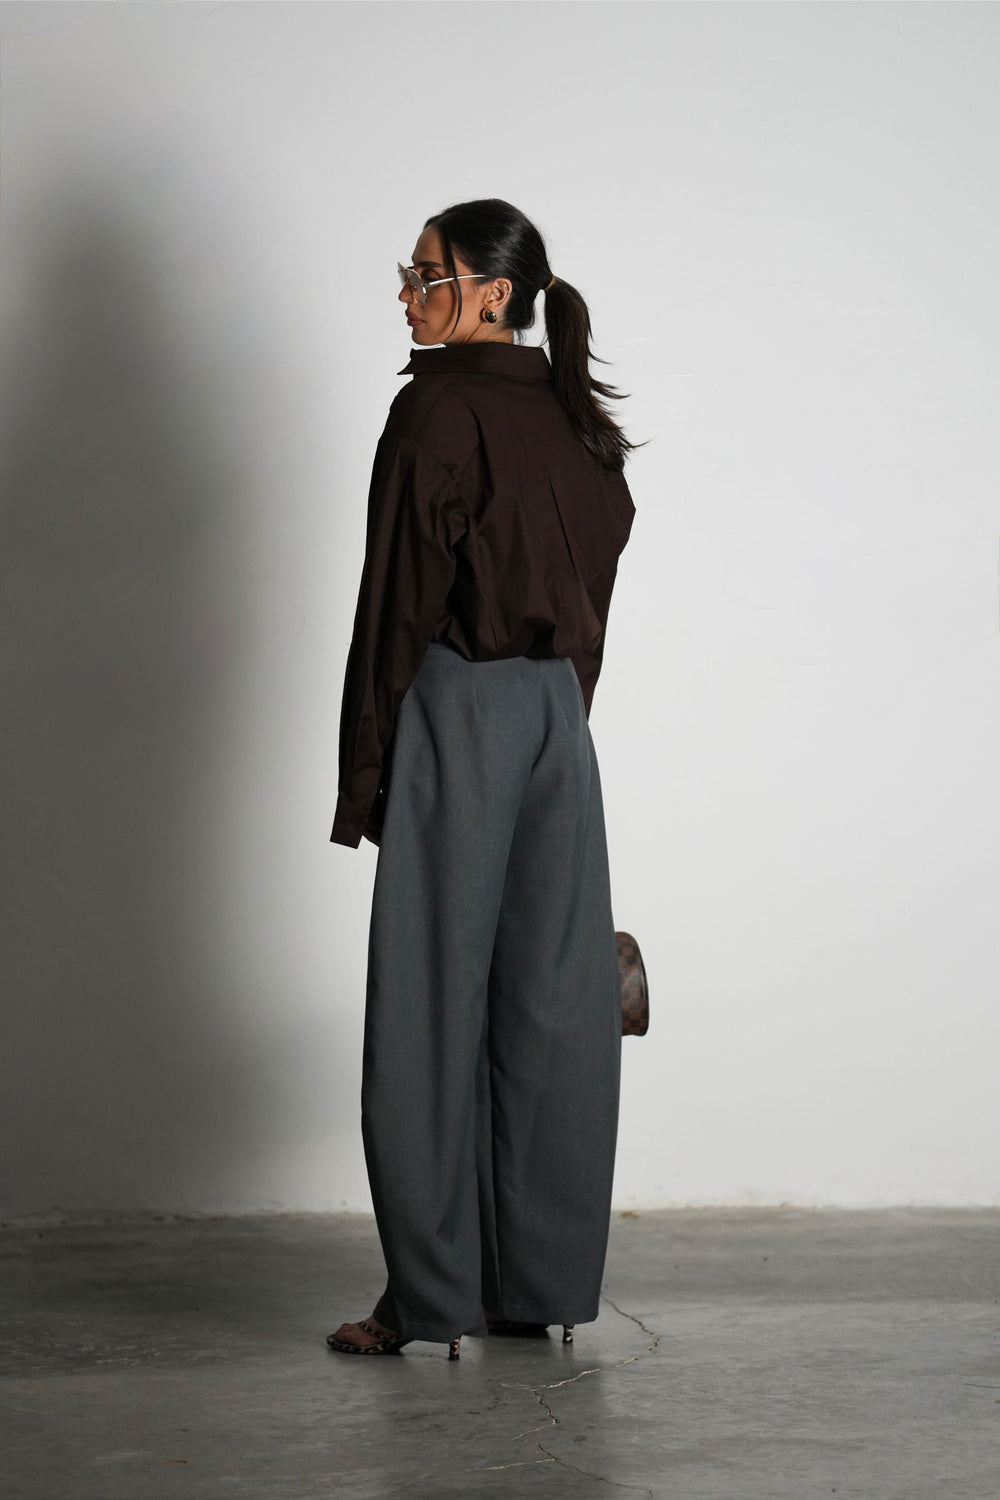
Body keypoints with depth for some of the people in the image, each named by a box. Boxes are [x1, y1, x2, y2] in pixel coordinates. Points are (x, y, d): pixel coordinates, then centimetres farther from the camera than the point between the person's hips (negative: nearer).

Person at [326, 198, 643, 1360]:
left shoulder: (438, 407, -10)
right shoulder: (578, 422, 12)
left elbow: (402, 597, -12)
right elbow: (593, 594, 14)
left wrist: (364, 775, -8)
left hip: (455, 711, -7)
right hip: (560, 716, 7)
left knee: (434, 1007, -2)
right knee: (553, 1002, 8)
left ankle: (434, 1299, 2)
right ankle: (549, 1286, 14)